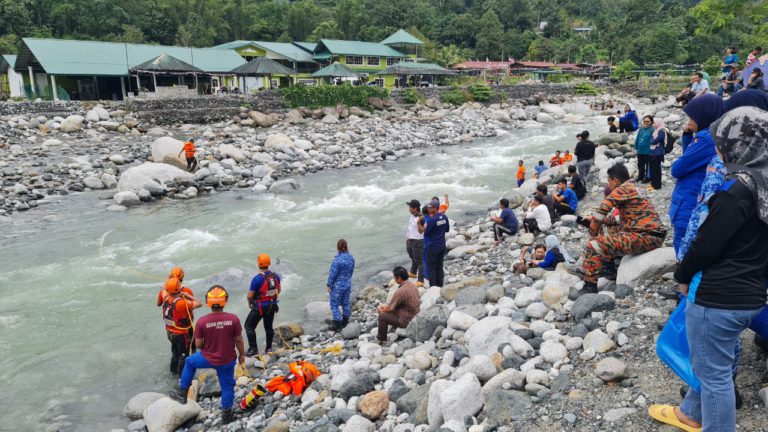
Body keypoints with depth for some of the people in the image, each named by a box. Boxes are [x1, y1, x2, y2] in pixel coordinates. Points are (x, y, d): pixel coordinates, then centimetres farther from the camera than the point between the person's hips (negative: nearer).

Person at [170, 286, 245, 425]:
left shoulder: (202, 321, -21)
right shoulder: (233, 319, -21)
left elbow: (198, 344, -10)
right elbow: (239, 340, -10)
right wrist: (242, 354, 8)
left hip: (208, 359, 0)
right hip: (227, 360, 0)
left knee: (190, 362, 30)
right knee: (227, 386, 21)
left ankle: (182, 393, 39)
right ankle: (226, 414, 35)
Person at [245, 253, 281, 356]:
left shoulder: (257, 278, -23)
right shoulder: (275, 276, -4)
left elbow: (250, 295, -15)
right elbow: (278, 290, 11)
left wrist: (249, 303, 5)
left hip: (260, 307, -6)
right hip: (272, 306, 6)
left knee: (249, 326, 8)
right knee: (269, 326, 21)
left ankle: (253, 349, 6)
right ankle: (269, 348, 29)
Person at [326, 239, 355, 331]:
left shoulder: (337, 260, -26)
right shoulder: (351, 258, -5)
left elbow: (333, 274, -20)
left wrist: (329, 285, -8)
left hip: (337, 286, -7)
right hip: (348, 284, 7)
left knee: (334, 305, 7)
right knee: (345, 303, 19)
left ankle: (337, 325, 10)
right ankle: (345, 322, 32)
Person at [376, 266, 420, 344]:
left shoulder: (401, 291, -26)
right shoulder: (412, 285, 1)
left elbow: (389, 308, -14)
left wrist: (381, 309, 7)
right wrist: (385, 306, 12)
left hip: (406, 321, -9)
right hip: (415, 317, 9)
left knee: (382, 316, -1)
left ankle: (381, 339, 13)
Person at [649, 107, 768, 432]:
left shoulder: (738, 188, -22)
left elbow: (707, 243, -18)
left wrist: (683, 276, -2)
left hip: (718, 296, -9)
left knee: (713, 371, 7)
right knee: (711, 362, 25)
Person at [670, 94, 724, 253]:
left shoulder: (707, 138, -18)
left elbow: (677, 169, -16)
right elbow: (691, 158, 22)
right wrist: (687, 136, 8)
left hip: (688, 210, -10)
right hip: (699, 209, 10)